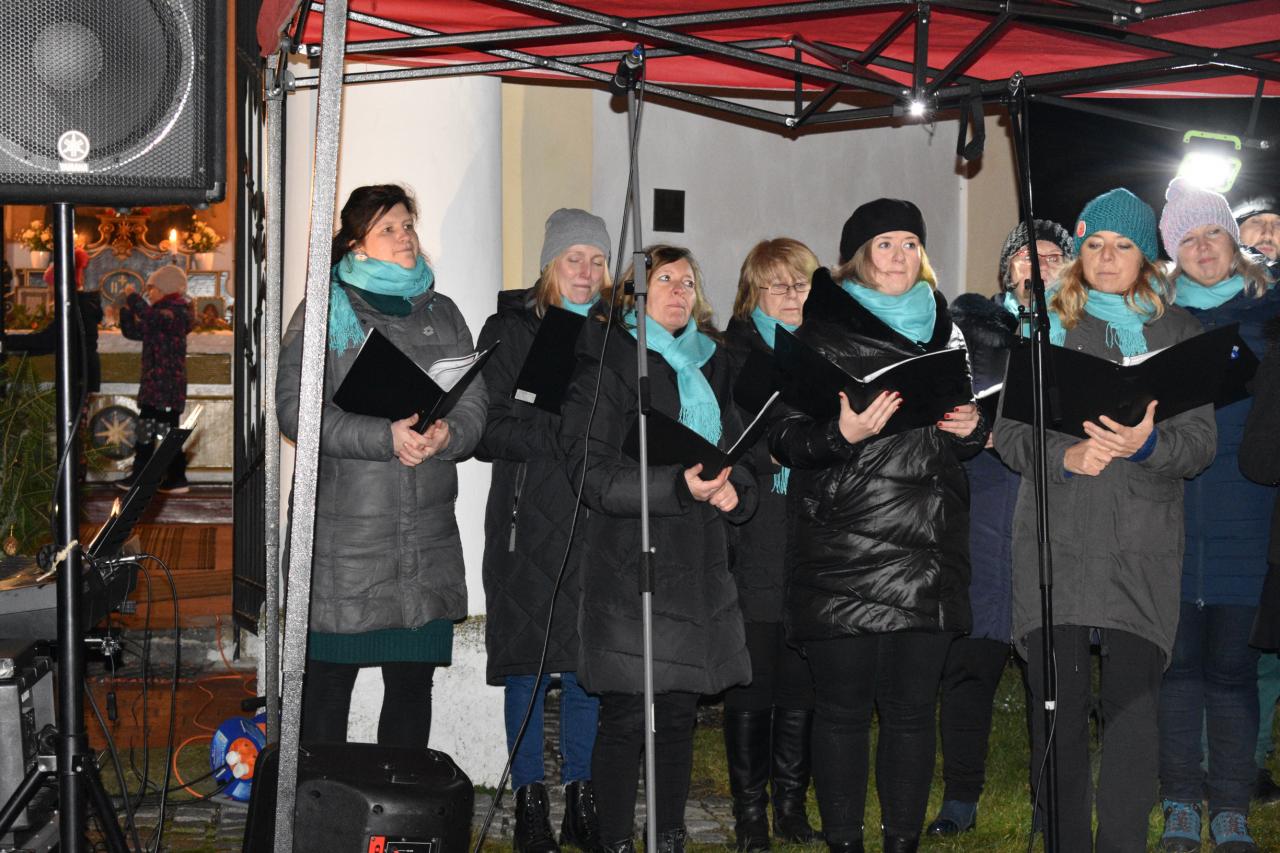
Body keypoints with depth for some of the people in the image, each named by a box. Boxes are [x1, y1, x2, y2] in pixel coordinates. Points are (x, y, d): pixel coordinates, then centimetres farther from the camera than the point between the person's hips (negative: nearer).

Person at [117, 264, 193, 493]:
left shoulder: (176, 314, -11)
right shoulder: (159, 315, 18)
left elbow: (151, 318, -32)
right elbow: (132, 331, 22)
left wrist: (133, 297, -21)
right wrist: (127, 308, 8)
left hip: (168, 384, -10)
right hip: (153, 384, 10)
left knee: (167, 430, -8)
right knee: (145, 430, 12)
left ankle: (178, 479, -4)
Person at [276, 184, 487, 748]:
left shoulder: (442, 313, 16)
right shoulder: (326, 310, 2)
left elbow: (474, 404, 11)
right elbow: (294, 405, -9)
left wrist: (447, 435, -12)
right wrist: (384, 437, -19)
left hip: (426, 533, 4)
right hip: (342, 535, -4)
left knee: (413, 679, 9)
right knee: (328, 679, -1)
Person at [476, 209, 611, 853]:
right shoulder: (510, 331, 3)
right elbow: (486, 429, -6)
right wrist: (563, 436, -16)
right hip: (529, 522, -3)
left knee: (588, 661, 5)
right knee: (529, 664, 1)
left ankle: (581, 801, 15)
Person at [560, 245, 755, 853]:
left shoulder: (709, 365, 17)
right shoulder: (605, 363, -3)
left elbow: (736, 454, 19)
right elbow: (592, 472, -12)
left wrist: (734, 488, -5)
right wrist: (680, 486, -23)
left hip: (698, 570, 6)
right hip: (627, 568, -6)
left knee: (679, 713, 9)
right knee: (626, 717, -3)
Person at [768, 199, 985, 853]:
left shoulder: (943, 330, 18)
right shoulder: (822, 332, 3)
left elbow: (960, 435, 27)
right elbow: (783, 439, -3)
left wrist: (971, 427, 4)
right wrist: (841, 434, -21)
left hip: (929, 553, 4)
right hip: (845, 550, -4)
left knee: (913, 706, 5)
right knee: (844, 706, -1)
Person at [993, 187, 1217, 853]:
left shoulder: (1177, 330, 14)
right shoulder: (1047, 326, 14)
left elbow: (1200, 442, 5)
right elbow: (1009, 431, 7)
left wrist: (1147, 445, -16)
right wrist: (1064, 457, -12)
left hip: (1142, 548, 0)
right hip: (1056, 542, 0)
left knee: (1132, 709, -8)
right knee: (1058, 709, -3)